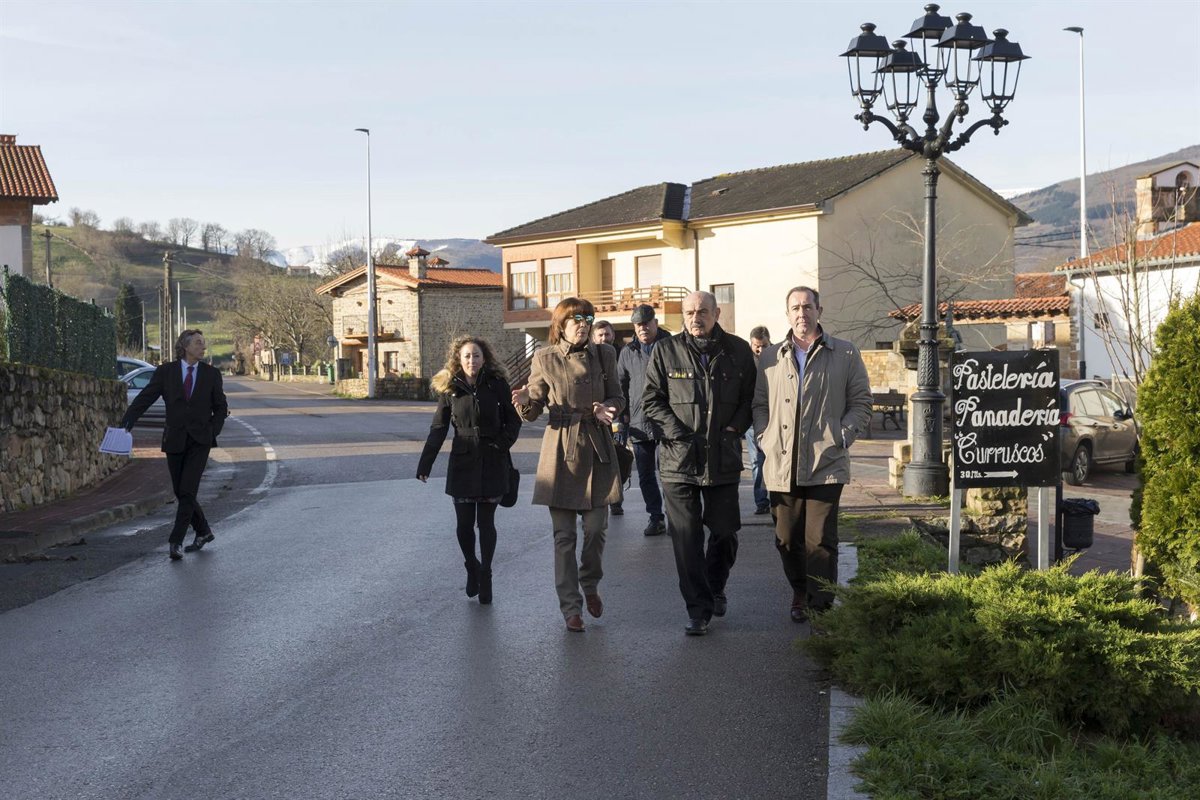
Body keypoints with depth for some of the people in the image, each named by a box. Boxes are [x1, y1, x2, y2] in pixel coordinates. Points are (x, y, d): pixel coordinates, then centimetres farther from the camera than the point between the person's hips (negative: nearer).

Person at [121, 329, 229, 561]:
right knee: (181, 493, 7)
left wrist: (213, 431, 1)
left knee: (187, 492, -11)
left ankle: (175, 542, -9)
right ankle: (203, 531, 26)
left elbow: (221, 407, 13)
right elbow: (144, 398, -3)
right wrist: (126, 422, -16)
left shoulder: (211, 374, 5)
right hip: (174, 440, 1)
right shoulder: (165, 371, 2)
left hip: (199, 442, -1)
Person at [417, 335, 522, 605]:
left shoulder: (497, 384, -2)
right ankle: (471, 567, 26)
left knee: (486, 522, 3)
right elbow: (438, 428, 3)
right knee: (464, 523, 2)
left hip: (492, 462, -1)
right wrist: (425, 464, -3)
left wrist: (504, 442, -13)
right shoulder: (450, 389, 2)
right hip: (463, 462, 1)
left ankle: (485, 574, 18)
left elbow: (514, 419, 5)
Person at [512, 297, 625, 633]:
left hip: (597, 449, 2)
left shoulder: (604, 355, 5)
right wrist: (524, 401, -19)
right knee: (564, 535, 0)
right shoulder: (545, 359, 0)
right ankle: (571, 608, 8)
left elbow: (617, 397, 13)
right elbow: (533, 411, 3)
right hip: (560, 451, -1)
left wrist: (608, 408, -10)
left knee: (596, 528, 1)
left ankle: (590, 585, 30)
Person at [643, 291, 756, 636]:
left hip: (724, 459, 2)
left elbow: (750, 397, 11)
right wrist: (677, 433, -10)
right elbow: (651, 399, 1)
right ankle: (698, 609, 8)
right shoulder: (665, 351, 0)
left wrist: (735, 428, -4)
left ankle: (715, 587, 37)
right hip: (678, 459, -1)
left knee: (725, 530, 10)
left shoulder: (738, 351, 4)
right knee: (686, 538, -1)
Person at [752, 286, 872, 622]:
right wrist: (765, 439, 1)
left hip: (826, 465, -3)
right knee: (787, 539, 10)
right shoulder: (769, 358, 13)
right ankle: (799, 594, 30)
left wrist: (842, 438, -6)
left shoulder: (846, 354, 6)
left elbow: (860, 403, 7)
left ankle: (821, 608, 0)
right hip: (782, 465, 3)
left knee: (820, 540, -7)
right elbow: (759, 403, 16)